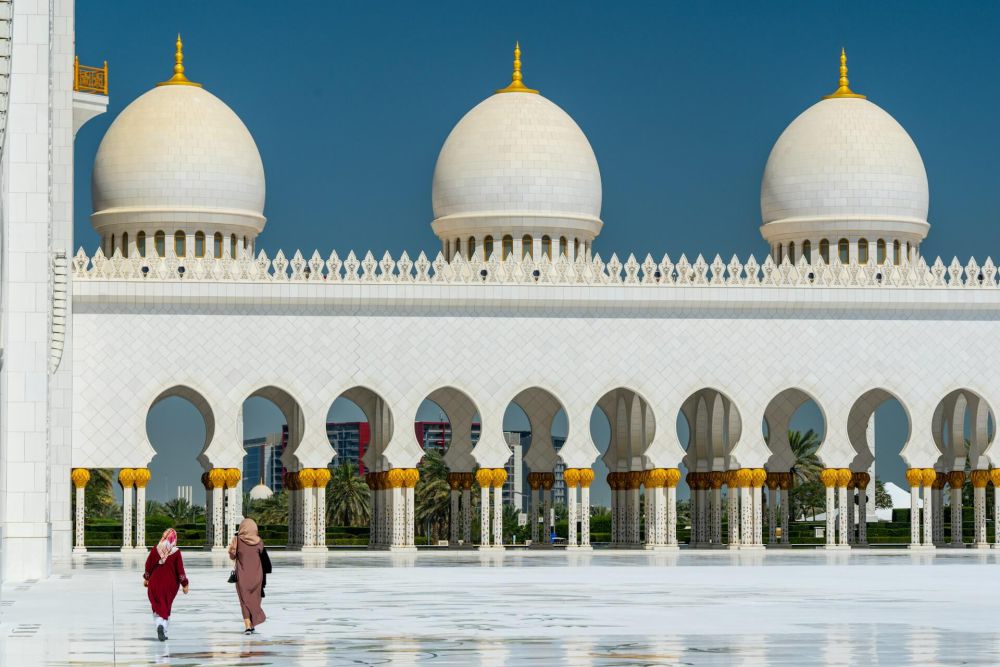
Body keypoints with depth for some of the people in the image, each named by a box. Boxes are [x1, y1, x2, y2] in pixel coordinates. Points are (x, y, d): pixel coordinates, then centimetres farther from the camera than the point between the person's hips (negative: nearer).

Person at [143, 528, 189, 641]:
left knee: (157, 606, 6)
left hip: (155, 583, 0)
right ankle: (163, 631, 9)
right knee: (166, 607, 13)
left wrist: (146, 578, 19)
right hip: (170, 584, 0)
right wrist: (184, 584, 2)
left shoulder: (155, 550, -5)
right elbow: (180, 569, -7)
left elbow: (148, 565, 3)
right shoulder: (176, 552, -9)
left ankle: (159, 624, -21)